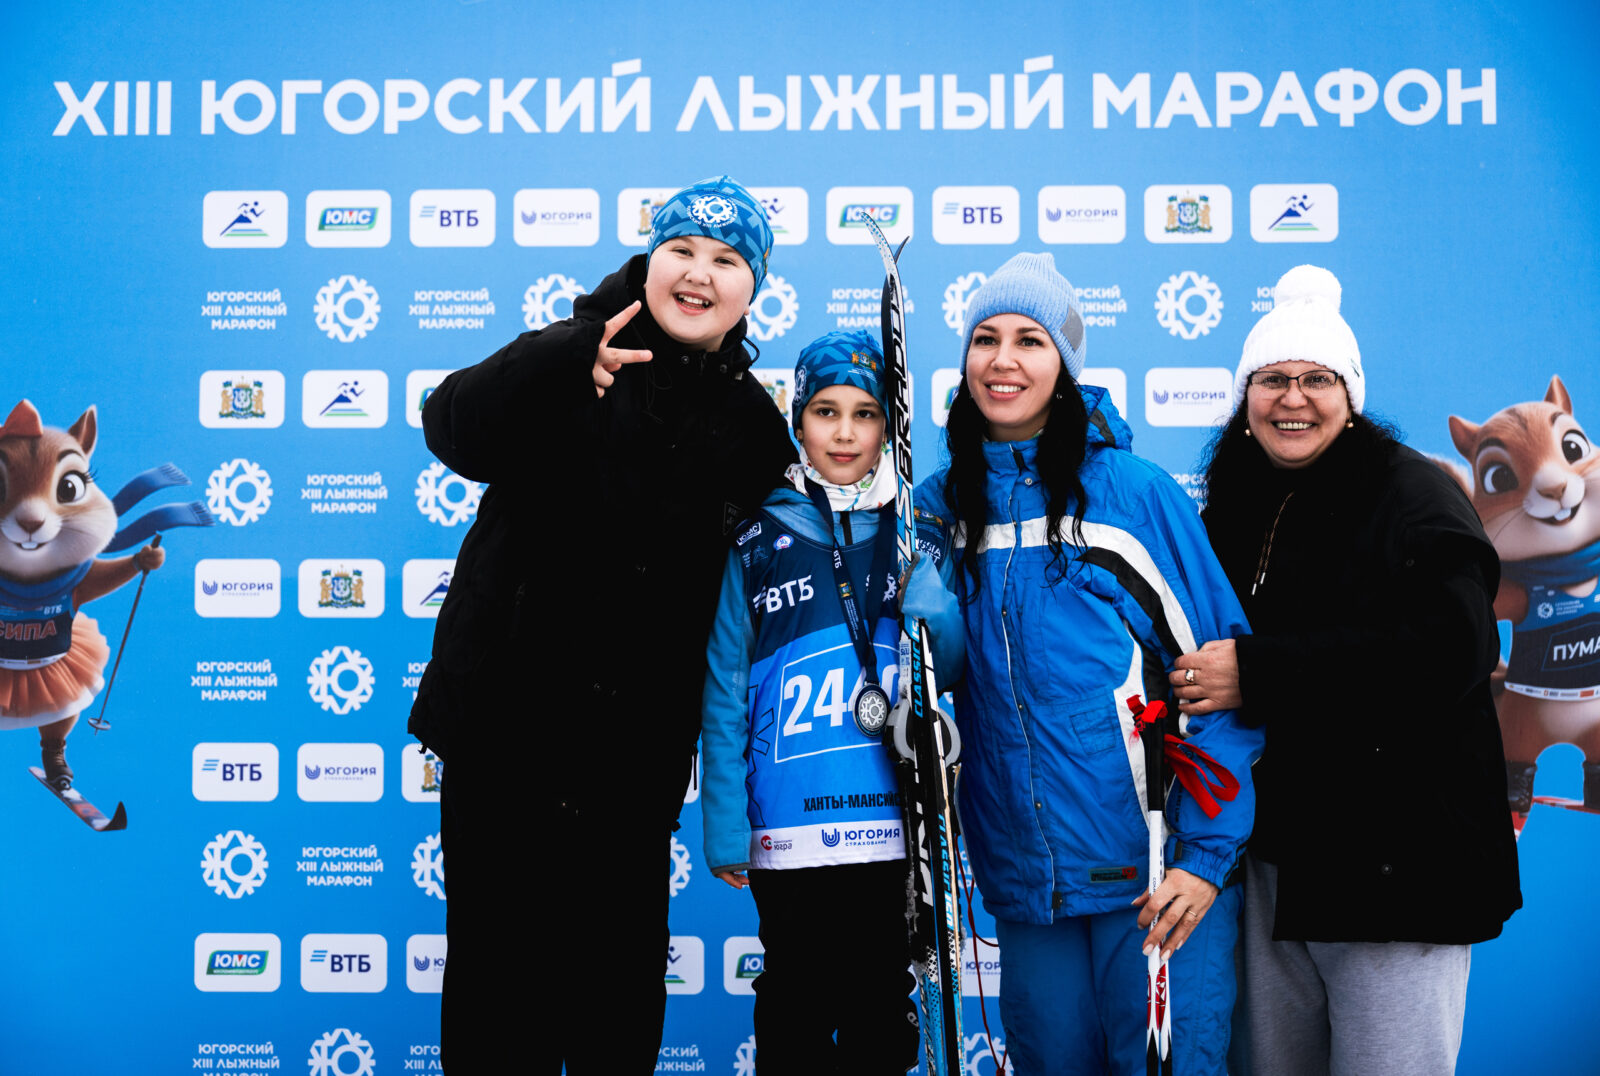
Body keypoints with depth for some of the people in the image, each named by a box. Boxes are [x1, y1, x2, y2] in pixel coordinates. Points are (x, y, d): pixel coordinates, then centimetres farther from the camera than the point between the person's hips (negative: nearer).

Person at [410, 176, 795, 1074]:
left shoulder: (754, 422, 6)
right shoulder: (577, 359, -5)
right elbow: (455, 430, -23)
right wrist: (568, 361, -40)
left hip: (638, 756, 3)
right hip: (508, 727, -3)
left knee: (624, 977, 13)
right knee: (502, 973, 5)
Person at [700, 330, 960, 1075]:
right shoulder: (758, 539, 2)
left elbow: (951, 669, 3)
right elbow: (724, 693, 1)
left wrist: (922, 582, -13)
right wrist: (725, 830, -4)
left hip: (895, 829, 2)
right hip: (788, 837, -1)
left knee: (883, 1014, 12)